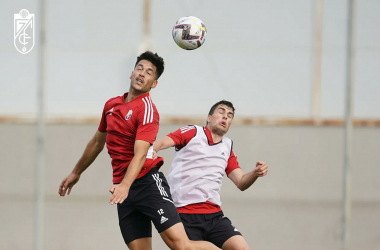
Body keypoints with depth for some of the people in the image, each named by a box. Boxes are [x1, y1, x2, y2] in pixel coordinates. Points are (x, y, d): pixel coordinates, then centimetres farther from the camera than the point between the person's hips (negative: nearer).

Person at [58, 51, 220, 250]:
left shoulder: (147, 109, -10)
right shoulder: (111, 105, 13)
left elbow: (140, 154, -22)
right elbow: (97, 142, 29)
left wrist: (125, 185, -36)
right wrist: (76, 172, 37)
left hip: (147, 181, -6)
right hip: (123, 189, 6)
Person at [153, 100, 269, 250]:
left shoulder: (227, 147, 20)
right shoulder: (193, 132, 6)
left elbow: (241, 183, 15)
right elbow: (162, 143, -8)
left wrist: (256, 173, -7)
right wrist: (151, 150, -32)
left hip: (214, 215, 5)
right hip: (184, 214, -5)